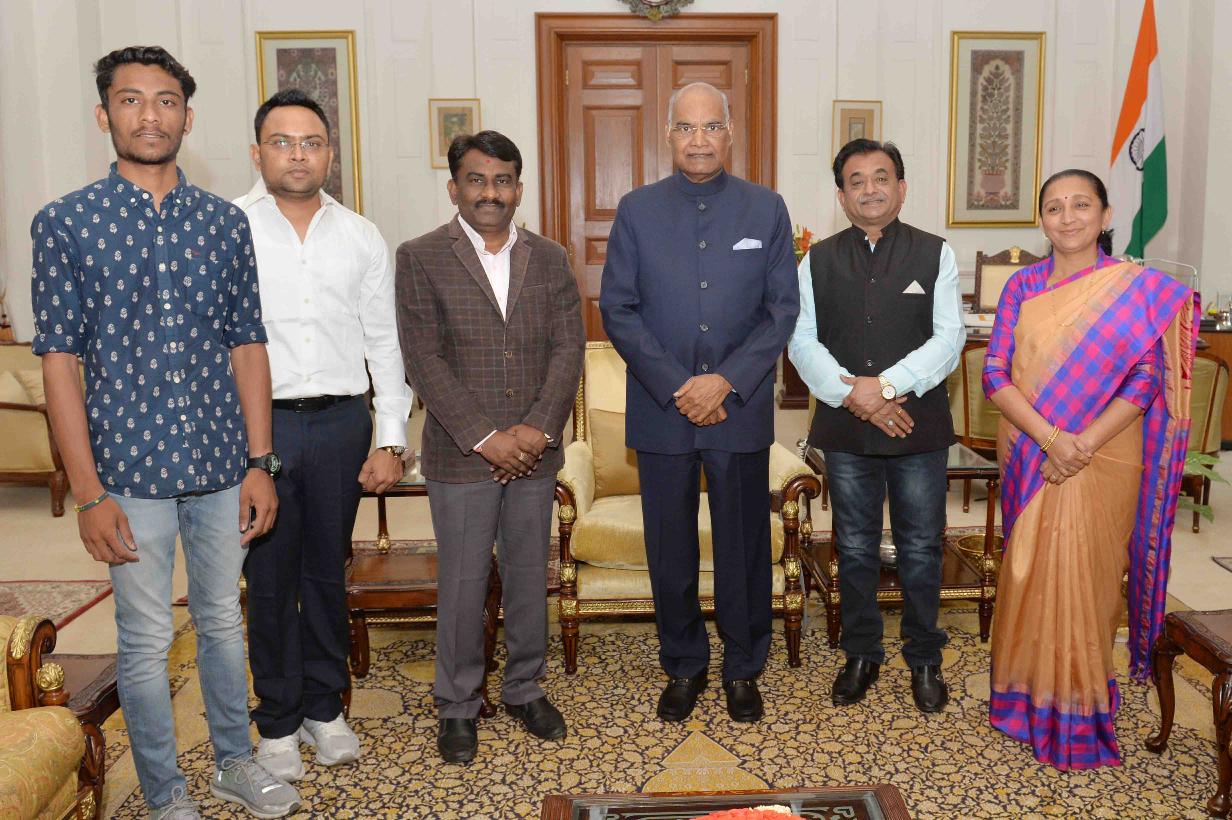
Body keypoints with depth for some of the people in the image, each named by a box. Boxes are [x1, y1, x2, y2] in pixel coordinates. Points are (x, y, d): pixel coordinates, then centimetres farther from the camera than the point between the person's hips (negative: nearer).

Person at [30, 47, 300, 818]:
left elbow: (247, 345, 5)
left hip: (221, 466, 3)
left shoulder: (226, 223, 3)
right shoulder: (65, 222, -4)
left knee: (224, 621, 17)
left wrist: (261, 463, 1)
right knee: (146, 640, 10)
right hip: (131, 471, -2)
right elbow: (60, 359, -5)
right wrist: (88, 492, -9)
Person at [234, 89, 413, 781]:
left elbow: (384, 342, 8)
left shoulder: (362, 237, 7)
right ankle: (278, 723, 25)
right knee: (270, 576, 8)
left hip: (342, 420, 2)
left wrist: (391, 439, 3)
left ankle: (325, 708, 29)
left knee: (328, 571, 13)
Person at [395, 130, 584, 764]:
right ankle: (457, 706, 25)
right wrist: (486, 438, -14)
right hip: (461, 456, -3)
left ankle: (525, 689, 32)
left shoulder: (549, 258, 8)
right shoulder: (420, 258, -2)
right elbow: (424, 360, -9)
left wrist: (538, 429, -11)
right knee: (462, 586, 7)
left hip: (534, 452, 3)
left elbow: (569, 347, 2)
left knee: (529, 578, 13)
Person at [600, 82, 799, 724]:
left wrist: (727, 381, -12)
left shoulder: (767, 209, 4)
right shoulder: (637, 210, 3)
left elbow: (783, 309, 0)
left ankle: (743, 669, 28)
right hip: (661, 409, 0)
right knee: (670, 548, 10)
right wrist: (676, 387, -11)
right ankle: (683, 666, 29)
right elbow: (617, 309, -2)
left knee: (744, 545, 9)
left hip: (741, 409, 0)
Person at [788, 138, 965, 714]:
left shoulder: (935, 254, 2)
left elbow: (949, 337, -7)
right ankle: (862, 656, 28)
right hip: (845, 429, 1)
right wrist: (851, 393, -16)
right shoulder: (818, 261, 6)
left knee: (921, 550, 8)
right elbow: (802, 341, -1)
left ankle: (924, 660, 26)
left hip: (919, 428, -1)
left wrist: (887, 386, -19)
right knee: (855, 549, 12)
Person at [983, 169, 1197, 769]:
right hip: (1027, 456, 2)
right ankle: (1028, 697, 27)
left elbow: (1145, 381, -7)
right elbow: (995, 374, -4)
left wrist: (1084, 444, -19)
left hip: (1102, 459, -2)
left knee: (1083, 578, 3)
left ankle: (1080, 713, 20)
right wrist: (1049, 438, -17)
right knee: (1029, 575, 10)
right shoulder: (1023, 286, 4)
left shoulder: (1140, 288, -2)